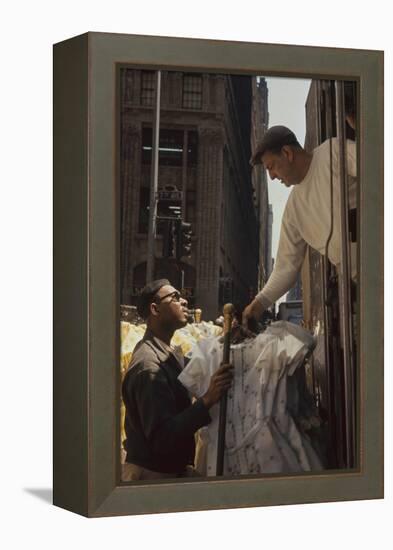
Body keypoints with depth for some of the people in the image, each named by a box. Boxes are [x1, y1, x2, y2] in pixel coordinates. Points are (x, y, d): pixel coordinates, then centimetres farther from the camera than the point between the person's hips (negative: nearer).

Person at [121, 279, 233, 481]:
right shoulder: (149, 365, -23)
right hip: (150, 474, -9)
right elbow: (161, 437, -28)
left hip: (172, 468, 9)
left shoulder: (171, 352, 10)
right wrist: (207, 400, -35)